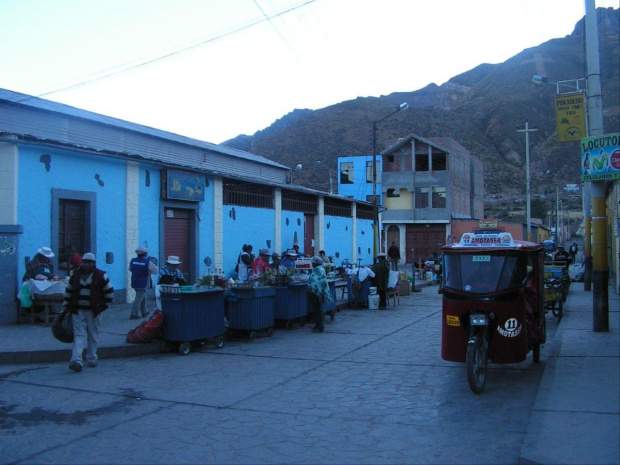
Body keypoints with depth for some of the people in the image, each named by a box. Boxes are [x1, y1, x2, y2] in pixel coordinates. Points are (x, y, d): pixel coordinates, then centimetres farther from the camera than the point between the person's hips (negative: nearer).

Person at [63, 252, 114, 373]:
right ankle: (76, 360, -15)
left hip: (94, 311, -1)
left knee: (93, 336, 9)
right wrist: (66, 305, 11)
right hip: (78, 311, 1)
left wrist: (104, 305, 1)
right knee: (79, 335, -7)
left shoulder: (100, 276, -2)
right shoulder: (76, 275, 7)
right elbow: (68, 291, 16)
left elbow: (110, 291, 2)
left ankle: (91, 359, 22)